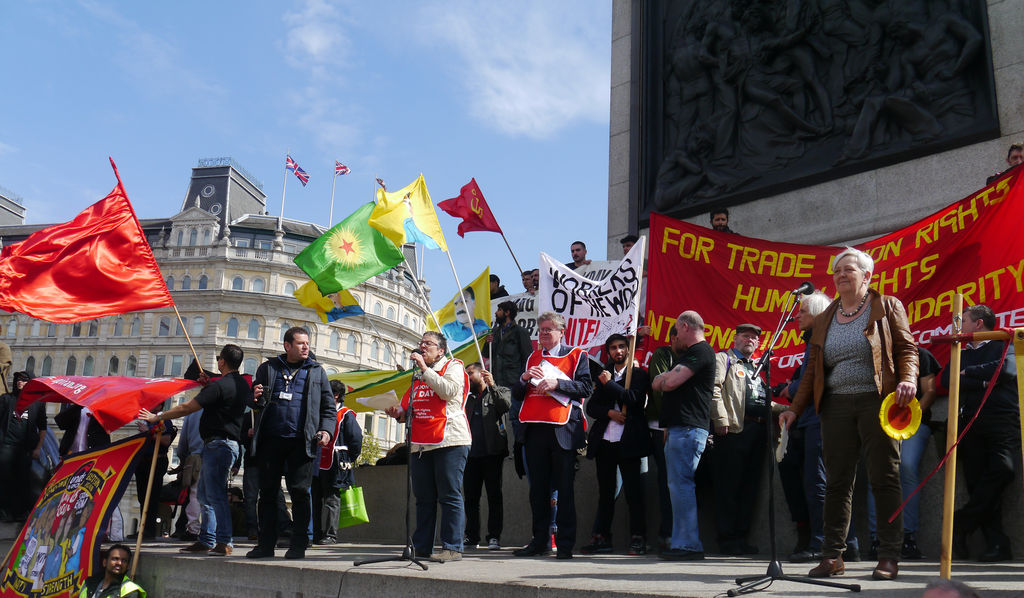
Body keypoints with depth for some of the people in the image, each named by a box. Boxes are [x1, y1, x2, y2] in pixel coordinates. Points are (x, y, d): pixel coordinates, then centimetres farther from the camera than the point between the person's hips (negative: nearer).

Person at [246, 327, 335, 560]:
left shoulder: (316, 371, 13)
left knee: (299, 491, -4)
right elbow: (254, 403, 18)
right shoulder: (268, 368, 14)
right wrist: (255, 398, -6)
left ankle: (298, 544, 3)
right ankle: (266, 543, 12)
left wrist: (326, 429, -4)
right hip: (270, 440, 1)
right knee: (267, 492, 4)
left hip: (300, 442, -1)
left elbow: (329, 406, 14)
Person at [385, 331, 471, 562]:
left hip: (450, 440, -7)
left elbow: (448, 391, -15)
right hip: (420, 443, 7)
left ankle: (452, 547, -5)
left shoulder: (453, 367, 5)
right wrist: (398, 412, 4)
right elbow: (409, 408, 26)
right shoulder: (417, 376, 24)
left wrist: (425, 369, -11)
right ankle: (421, 546, 13)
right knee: (423, 498, 8)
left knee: (450, 496, -7)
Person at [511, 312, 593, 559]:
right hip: (534, 431, 5)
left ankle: (565, 543, 4)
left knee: (564, 488, -2)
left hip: (563, 430, -5)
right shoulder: (533, 358, 20)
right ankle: (541, 541, 17)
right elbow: (516, 394, 17)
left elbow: (586, 388, -6)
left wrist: (556, 383, -16)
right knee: (538, 488, 8)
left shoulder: (576, 355, 6)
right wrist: (525, 378, -4)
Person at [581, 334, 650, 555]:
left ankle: (638, 539, 4)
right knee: (605, 492, 8)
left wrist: (609, 383, -8)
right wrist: (609, 412, -8)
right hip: (604, 441, 4)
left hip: (628, 441, -4)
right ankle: (601, 537, 13)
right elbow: (591, 407, 11)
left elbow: (635, 399, -14)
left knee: (633, 491, -2)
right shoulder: (603, 376, 18)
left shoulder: (638, 374, 4)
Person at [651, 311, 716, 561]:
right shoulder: (692, 352, 25)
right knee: (678, 485, 11)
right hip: (679, 428, 11)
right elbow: (658, 384, 28)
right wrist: (666, 379, 7)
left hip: (688, 429, -11)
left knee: (681, 484, -12)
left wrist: (662, 379, 4)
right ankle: (681, 543, 15)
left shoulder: (700, 351, -9)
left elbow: (670, 383, -17)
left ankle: (688, 545, -11)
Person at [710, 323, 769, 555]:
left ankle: (741, 537, 15)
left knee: (750, 486, 8)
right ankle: (727, 538, 0)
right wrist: (721, 419, -17)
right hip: (734, 429, -7)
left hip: (758, 430, 7)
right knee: (728, 485, -5)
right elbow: (714, 389, -8)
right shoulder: (723, 359, 5)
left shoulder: (758, 367, 28)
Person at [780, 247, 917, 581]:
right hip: (836, 406, 4)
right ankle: (832, 556, 10)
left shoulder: (887, 307, 7)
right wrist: (795, 409, 10)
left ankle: (890, 557, 6)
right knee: (836, 480, 4)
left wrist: (908, 379, -20)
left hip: (877, 401, -4)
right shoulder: (824, 319, 17)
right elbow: (813, 369, 16)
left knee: (884, 478, -1)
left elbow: (906, 349, 0)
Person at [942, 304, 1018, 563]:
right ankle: (996, 544, -10)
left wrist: (969, 373, 3)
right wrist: (984, 381, -4)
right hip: (971, 422, 4)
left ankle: (959, 525, -14)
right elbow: (946, 380, 9)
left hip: (1003, 418, -4)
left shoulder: (1005, 346, 14)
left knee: (1001, 470, -23)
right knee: (977, 481, -9)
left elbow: (1007, 370, -7)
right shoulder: (960, 354, 27)